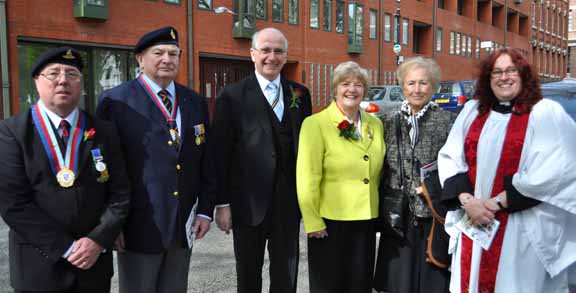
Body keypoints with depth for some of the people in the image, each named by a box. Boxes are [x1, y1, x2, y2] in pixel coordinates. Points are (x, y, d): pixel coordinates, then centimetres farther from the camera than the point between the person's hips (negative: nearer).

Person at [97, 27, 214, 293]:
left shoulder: (196, 103, 9)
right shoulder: (116, 101, -6)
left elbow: (205, 160, 10)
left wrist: (205, 210, 5)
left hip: (184, 226, 5)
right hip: (139, 226, -4)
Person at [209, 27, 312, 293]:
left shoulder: (300, 94, 7)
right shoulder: (232, 96, -4)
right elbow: (219, 152, -6)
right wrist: (222, 203, -8)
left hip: (289, 200, 3)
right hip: (248, 201, -2)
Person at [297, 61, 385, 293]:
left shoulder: (376, 125, 7)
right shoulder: (315, 124, -11)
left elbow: (377, 172, 14)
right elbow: (307, 179, -13)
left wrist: (380, 210, 12)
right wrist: (312, 221, -14)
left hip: (366, 219, 5)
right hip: (330, 220, -5)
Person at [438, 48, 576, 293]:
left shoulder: (547, 113, -4)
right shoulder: (472, 110, 9)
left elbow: (554, 172, -14)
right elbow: (450, 157, 5)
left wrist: (497, 203, -15)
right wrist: (467, 200, -11)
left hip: (522, 230, -4)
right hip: (472, 222, 4)